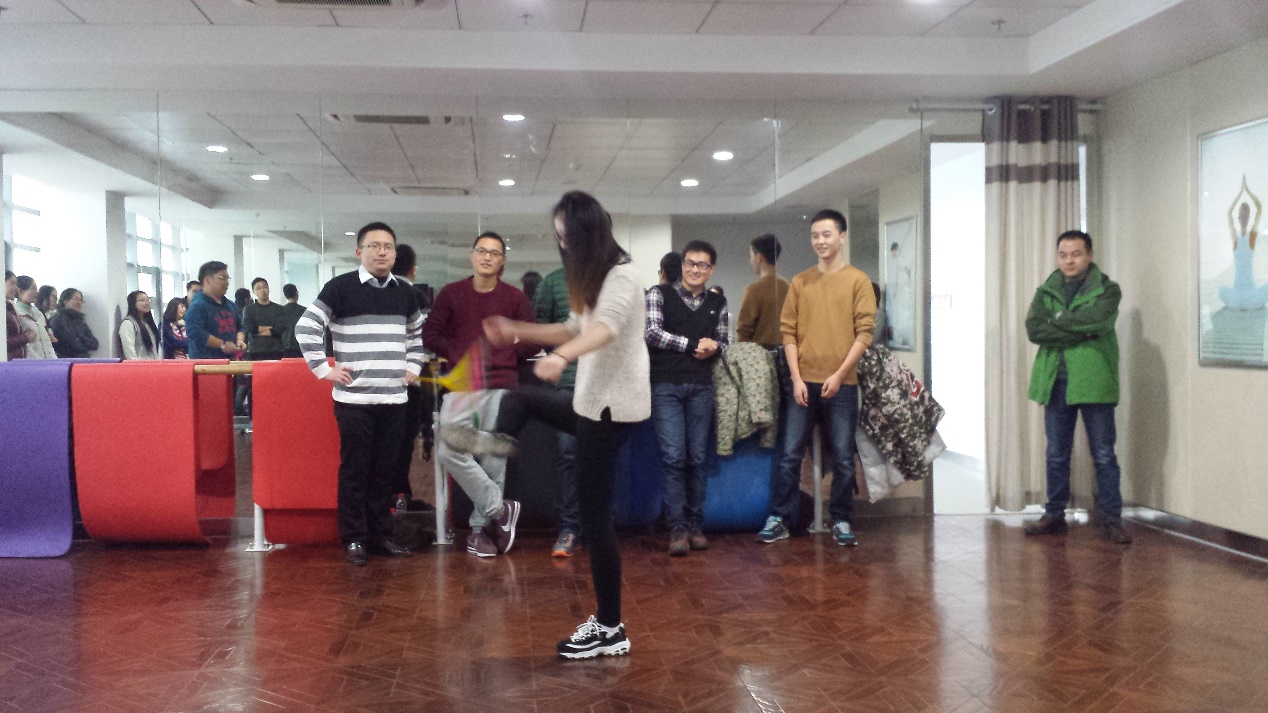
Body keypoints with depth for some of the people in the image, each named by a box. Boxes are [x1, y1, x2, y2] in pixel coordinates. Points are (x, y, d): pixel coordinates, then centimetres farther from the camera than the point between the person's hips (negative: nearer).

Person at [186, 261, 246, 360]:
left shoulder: (229, 305, 18)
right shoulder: (197, 305, -9)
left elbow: (239, 327, 27)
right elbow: (195, 333, -22)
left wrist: (240, 340, 3)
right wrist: (222, 345, -20)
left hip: (230, 359, 8)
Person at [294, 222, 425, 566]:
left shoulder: (404, 292, 12)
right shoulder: (340, 288, -4)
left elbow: (417, 333, 28)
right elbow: (306, 328, -4)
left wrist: (413, 367, 16)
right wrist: (324, 369, -7)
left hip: (394, 398, 4)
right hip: (354, 398, -4)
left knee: (384, 470, 9)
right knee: (355, 470, 1)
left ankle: (381, 535, 18)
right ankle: (354, 539, 9)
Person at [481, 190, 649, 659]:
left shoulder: (622, 275, -18)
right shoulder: (596, 277, 13)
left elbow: (606, 327, -37)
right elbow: (577, 329, 21)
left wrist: (559, 357, -54)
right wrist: (518, 332, 18)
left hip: (612, 404, -11)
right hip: (594, 399, 11)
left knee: (595, 514, -7)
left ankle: (610, 630, 6)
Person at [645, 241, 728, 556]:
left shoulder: (717, 302, 13)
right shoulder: (659, 294, 3)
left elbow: (723, 341, 17)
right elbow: (652, 332, -8)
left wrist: (713, 348, -7)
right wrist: (694, 345, -8)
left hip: (701, 387, 3)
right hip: (666, 385, -3)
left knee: (697, 458, 5)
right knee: (673, 456, -8)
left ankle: (695, 524, 14)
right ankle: (677, 528, -3)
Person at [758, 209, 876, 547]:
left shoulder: (858, 281, 2)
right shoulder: (800, 282, 8)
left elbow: (865, 332, -4)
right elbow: (788, 331, 5)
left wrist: (839, 374, -11)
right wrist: (797, 378, -4)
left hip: (841, 384, -2)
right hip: (803, 382, 2)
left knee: (843, 457, 4)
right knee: (790, 454, 3)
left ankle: (841, 520, 17)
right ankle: (780, 519, 11)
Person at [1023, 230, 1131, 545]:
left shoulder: (1107, 290, 1)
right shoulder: (1045, 291, 9)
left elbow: (1096, 319, -20)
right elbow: (1034, 330, -6)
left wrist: (1056, 321, -7)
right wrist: (1080, 333, -13)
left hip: (1094, 381, -3)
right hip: (1055, 382, 3)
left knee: (1104, 456, 2)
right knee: (1056, 455, 11)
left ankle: (1112, 520, 9)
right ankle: (1054, 516, 20)